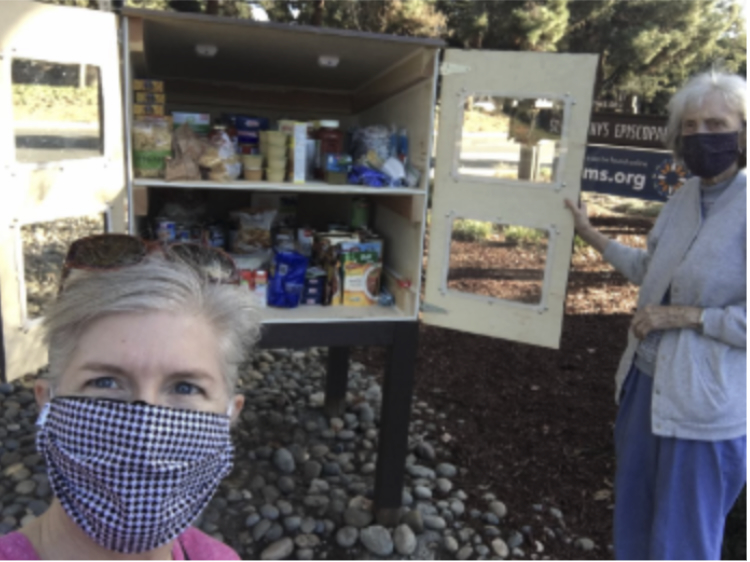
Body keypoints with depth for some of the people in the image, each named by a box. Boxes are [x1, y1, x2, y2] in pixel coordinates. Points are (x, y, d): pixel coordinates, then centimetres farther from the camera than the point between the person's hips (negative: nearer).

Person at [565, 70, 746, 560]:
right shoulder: (684, 199, 5)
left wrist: (686, 315, -18)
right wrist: (589, 233, 24)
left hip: (707, 406, -7)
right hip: (646, 382, 7)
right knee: (634, 521, 23)